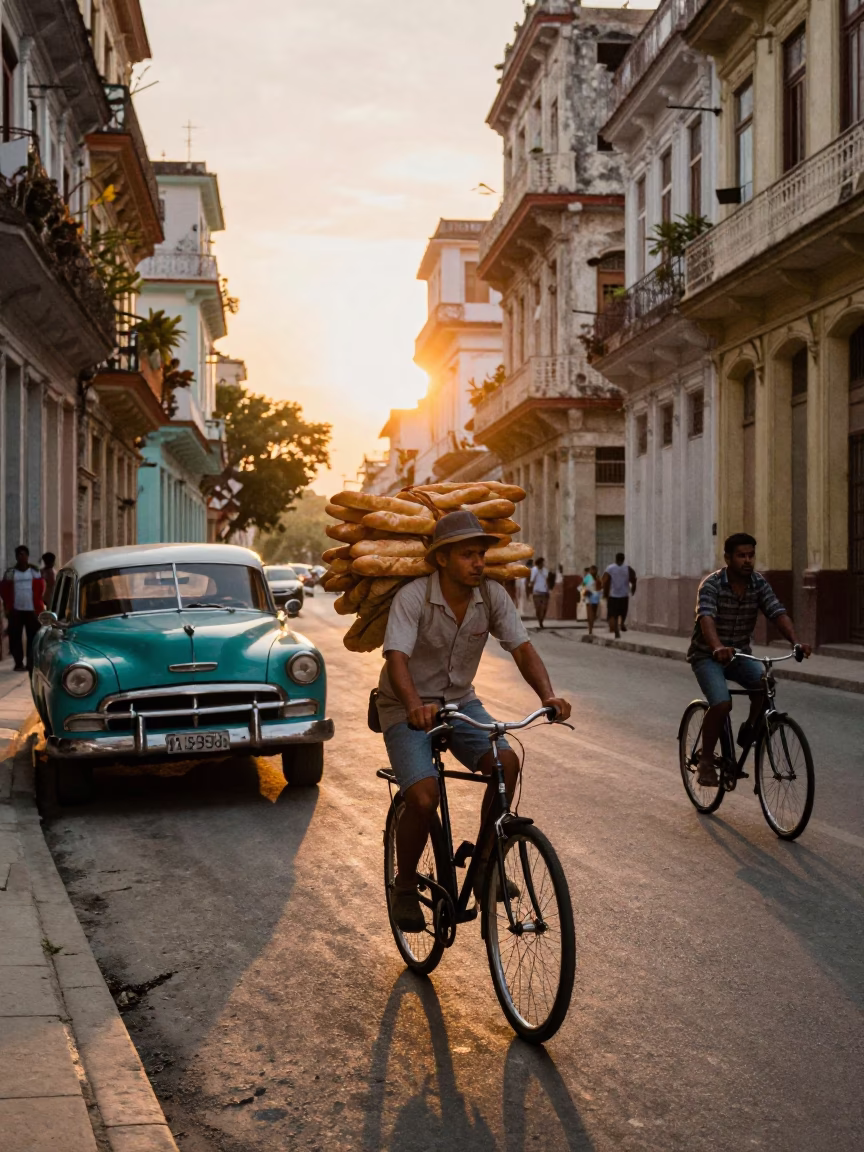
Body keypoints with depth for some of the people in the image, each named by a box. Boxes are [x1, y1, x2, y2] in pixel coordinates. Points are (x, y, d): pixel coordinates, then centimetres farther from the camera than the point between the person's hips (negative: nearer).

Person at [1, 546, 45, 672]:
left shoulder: (35, 571, 6)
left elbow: (41, 588, 7)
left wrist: (39, 607, 0)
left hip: (32, 610, 0)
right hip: (16, 610, 0)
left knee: (33, 637, -2)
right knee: (15, 637, 1)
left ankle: (32, 663, 2)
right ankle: (18, 663, 10)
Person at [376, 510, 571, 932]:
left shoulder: (492, 595, -9)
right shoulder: (412, 597, -22)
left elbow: (522, 648, -16)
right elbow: (396, 658, -34)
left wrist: (547, 694, -35)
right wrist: (415, 705, -54)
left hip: (459, 701, 4)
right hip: (408, 709, -4)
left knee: (506, 762, -22)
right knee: (424, 796, -23)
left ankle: (485, 861, -2)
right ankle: (404, 886, 3)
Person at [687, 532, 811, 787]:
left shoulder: (759, 583, -5)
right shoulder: (711, 584, -19)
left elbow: (778, 613, -17)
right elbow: (706, 618, -36)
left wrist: (796, 642, -36)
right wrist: (717, 647, -56)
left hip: (739, 653, 4)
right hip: (707, 656, -4)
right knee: (722, 704, -27)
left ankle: (749, 729, 3)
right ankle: (706, 760, -7)